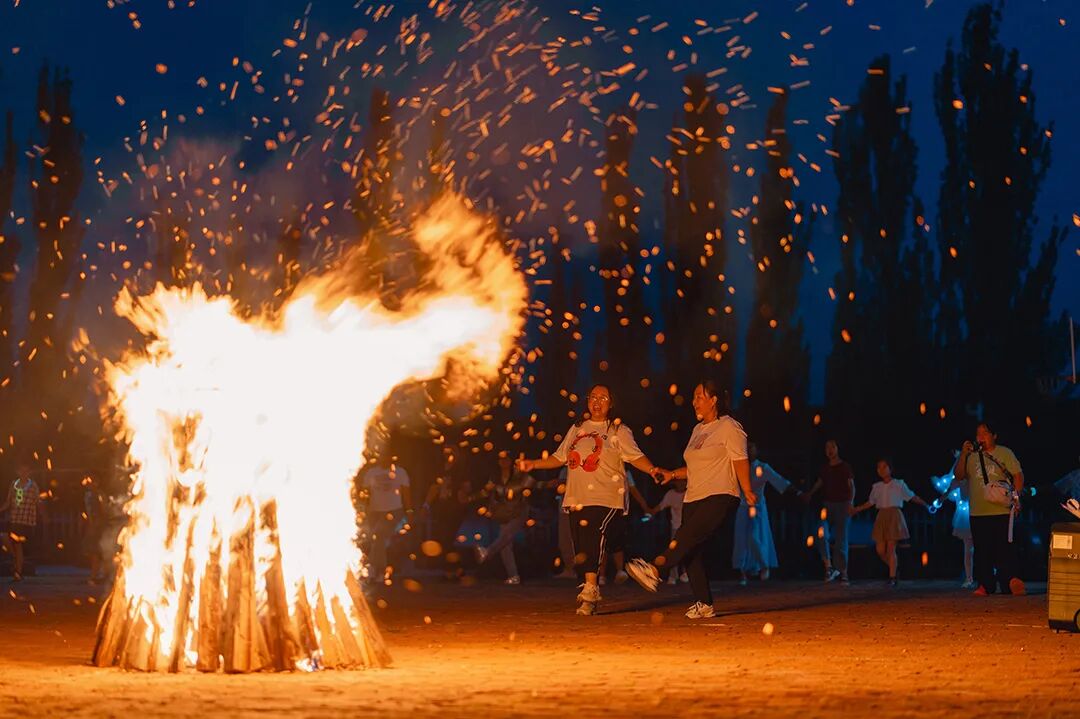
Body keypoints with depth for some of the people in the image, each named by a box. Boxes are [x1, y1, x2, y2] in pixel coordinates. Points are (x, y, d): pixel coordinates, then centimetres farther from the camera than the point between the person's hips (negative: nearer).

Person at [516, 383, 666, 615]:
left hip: (605, 499, -5)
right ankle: (590, 596, 13)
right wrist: (533, 464, 17)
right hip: (577, 499, 5)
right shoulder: (577, 429, 21)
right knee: (580, 549, 3)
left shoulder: (618, 431, 6)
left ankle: (590, 589, -31)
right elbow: (560, 457, 26)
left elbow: (635, 456, -6)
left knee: (595, 536, -25)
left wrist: (651, 469, -25)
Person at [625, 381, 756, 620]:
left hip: (720, 496, -9)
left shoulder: (728, 427, -2)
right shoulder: (698, 430, 23)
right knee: (693, 552, -1)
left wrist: (747, 490, -18)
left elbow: (740, 461, -11)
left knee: (688, 535, -28)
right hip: (694, 499, 9)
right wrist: (674, 474, 13)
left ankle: (657, 571, -44)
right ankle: (704, 605, 2)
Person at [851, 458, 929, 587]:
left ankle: (892, 578, -1)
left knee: (891, 549, -7)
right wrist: (857, 509, 17)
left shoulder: (899, 484, 1)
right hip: (882, 517, 4)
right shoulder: (877, 487, 11)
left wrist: (925, 504, -3)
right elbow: (870, 503, 20)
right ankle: (893, 569, 22)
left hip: (894, 516, -4)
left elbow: (912, 497, 4)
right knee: (880, 550, -1)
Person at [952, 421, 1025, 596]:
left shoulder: (1005, 453, 5)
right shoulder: (971, 456, 12)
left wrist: (1016, 497, -10)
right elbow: (958, 475, 5)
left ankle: (1012, 584, -8)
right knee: (982, 550, 5)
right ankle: (985, 585, 11)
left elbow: (1018, 475, 1)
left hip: (1002, 511, -3)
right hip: (978, 513, 4)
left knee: (1005, 549, -7)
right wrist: (962, 455, -7)